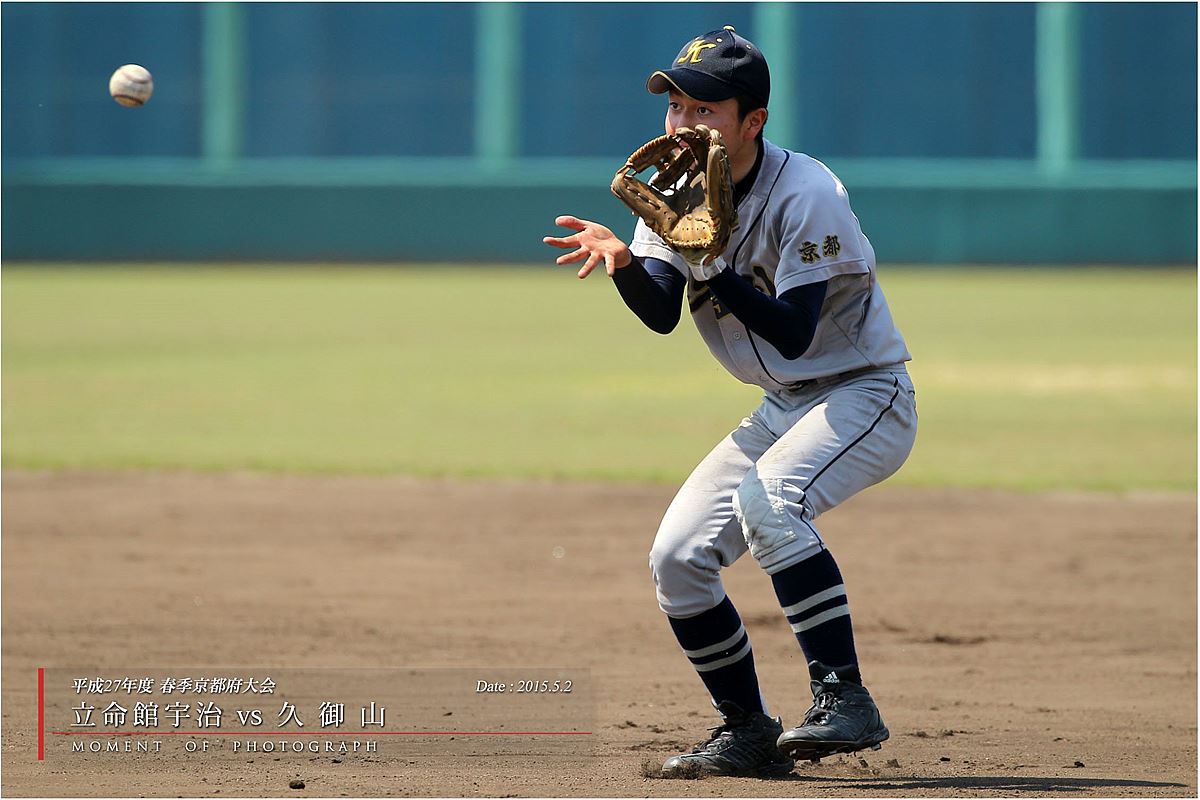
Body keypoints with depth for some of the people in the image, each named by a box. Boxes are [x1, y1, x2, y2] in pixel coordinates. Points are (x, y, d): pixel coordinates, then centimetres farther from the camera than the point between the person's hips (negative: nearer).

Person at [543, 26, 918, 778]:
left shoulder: (808, 194, -22)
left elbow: (793, 333, -28)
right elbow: (661, 314, -11)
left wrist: (708, 265, -36)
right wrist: (623, 260, -31)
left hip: (866, 396, -8)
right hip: (785, 406, 8)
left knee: (767, 498, -35)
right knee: (677, 558, -2)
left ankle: (845, 700, -32)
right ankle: (748, 735, 14)